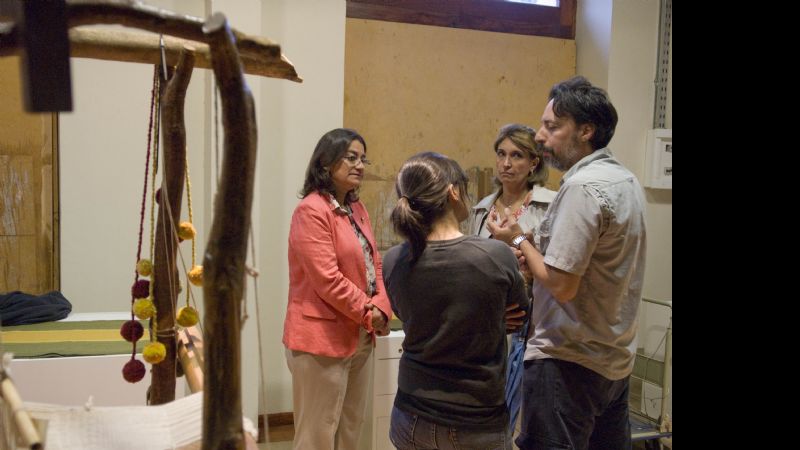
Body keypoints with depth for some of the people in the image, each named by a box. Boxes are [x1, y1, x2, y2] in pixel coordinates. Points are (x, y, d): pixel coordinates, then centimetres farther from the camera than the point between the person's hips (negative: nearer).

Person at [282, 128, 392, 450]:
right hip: (322, 338, -9)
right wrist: (369, 314, -11)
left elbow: (374, 264, 11)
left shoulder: (357, 209, 13)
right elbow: (327, 280, -20)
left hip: (359, 337, 9)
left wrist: (381, 308, -6)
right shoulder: (311, 211, -14)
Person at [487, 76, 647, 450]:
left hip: (569, 363, -9)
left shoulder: (582, 187, -20)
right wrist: (532, 247, 8)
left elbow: (561, 286, -23)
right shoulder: (626, 180, 9)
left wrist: (518, 241, -8)